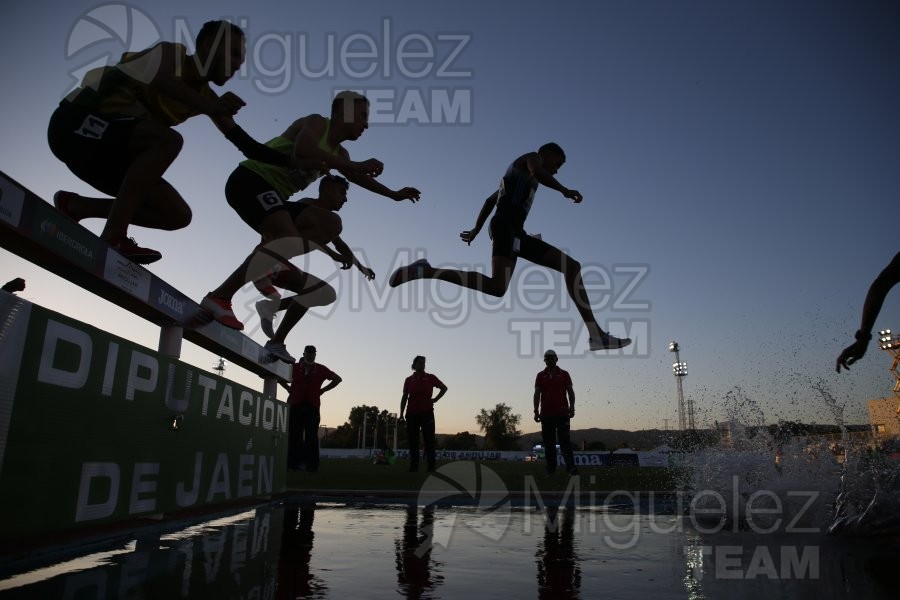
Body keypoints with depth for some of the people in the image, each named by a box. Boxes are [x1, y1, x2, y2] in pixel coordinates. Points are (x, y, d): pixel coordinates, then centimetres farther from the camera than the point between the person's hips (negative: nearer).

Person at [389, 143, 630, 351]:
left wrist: (476, 229, 40)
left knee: (572, 267, 10)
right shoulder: (531, 158, 10)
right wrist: (565, 190, -16)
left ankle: (596, 335, 3)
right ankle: (424, 271, -24)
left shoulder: (520, 174, 36)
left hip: (515, 232, 10)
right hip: (507, 226, -10)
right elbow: (537, 172, -16)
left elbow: (490, 200, 38)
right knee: (497, 286, -32)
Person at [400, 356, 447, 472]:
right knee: (413, 441, 3)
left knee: (429, 440, -3)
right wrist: (401, 414, 3)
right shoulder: (409, 380, 8)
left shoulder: (430, 378, 5)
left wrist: (435, 399, 2)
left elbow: (444, 388, 15)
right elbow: (404, 397, 9)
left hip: (427, 413, -1)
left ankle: (431, 466, -1)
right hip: (412, 414, 2)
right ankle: (413, 466, 9)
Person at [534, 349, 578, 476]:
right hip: (546, 414, 2)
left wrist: (571, 407, -6)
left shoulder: (564, 374, 8)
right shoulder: (540, 376, 10)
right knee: (548, 442, 4)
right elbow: (537, 394, 8)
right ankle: (551, 468, 9)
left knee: (564, 440, -8)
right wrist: (536, 411, 0)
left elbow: (570, 392, 6)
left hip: (562, 413, -2)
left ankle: (570, 466, -10)